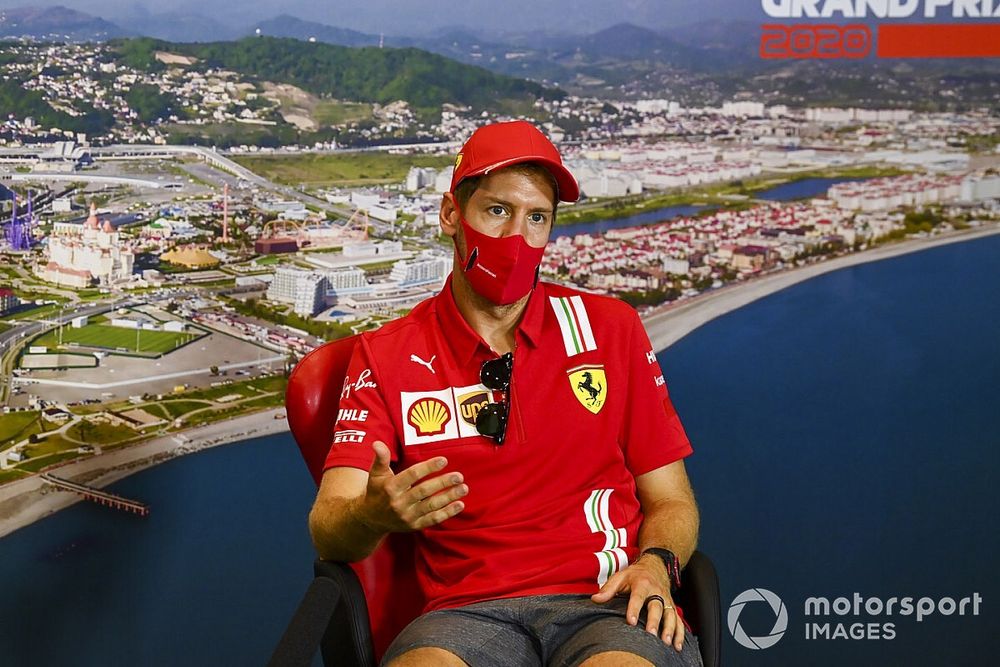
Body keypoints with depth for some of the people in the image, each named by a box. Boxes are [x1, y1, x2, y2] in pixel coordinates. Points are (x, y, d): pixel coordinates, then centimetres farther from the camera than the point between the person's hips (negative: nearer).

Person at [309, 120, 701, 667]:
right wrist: (374, 515, -26)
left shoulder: (608, 327, 13)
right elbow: (328, 534, -1)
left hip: (606, 603, 2)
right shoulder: (386, 356, 9)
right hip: (469, 611, -1)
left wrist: (655, 564, -8)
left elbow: (671, 502, 15)